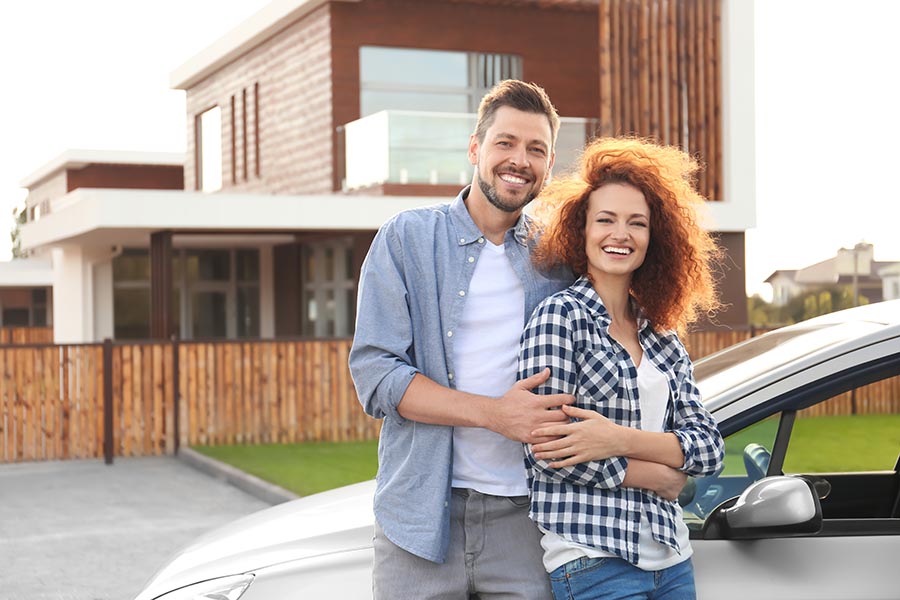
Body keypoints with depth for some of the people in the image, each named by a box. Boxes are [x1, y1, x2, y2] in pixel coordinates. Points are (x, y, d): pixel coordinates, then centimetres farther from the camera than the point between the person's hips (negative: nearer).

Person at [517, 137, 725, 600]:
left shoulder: (662, 339, 12)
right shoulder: (559, 316, -6)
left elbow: (709, 448, 4)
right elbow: (547, 450, -14)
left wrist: (621, 439, -14)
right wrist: (661, 477, -5)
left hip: (671, 558, 6)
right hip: (592, 561, -6)